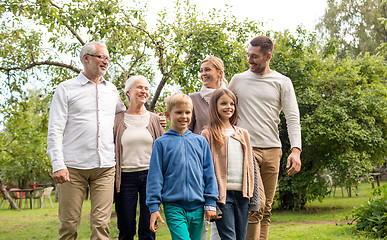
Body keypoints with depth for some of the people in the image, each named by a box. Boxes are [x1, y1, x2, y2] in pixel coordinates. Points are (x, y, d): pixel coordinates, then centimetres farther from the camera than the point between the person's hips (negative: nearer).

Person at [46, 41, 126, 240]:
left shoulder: (111, 90, 18)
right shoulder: (66, 89, 5)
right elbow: (54, 131, -1)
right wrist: (58, 165, -12)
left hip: (105, 167, 3)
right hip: (74, 167, -3)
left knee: (101, 223, -3)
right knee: (69, 224, 0)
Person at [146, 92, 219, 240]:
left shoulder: (200, 142, 10)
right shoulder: (161, 143, 2)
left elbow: (209, 174, 11)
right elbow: (155, 176, 2)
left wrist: (211, 203, 6)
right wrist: (153, 207, -3)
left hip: (197, 206, 3)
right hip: (173, 206, -3)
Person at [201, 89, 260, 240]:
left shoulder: (243, 134, 16)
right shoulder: (208, 135, 2)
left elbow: (251, 167, 15)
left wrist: (254, 201, 11)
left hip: (242, 194, 5)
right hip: (222, 193, -4)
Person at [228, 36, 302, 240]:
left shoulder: (282, 82, 7)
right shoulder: (238, 80, 10)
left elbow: (293, 119, 0)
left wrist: (296, 150, -14)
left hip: (272, 150, 2)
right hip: (245, 149, -1)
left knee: (266, 208, 5)